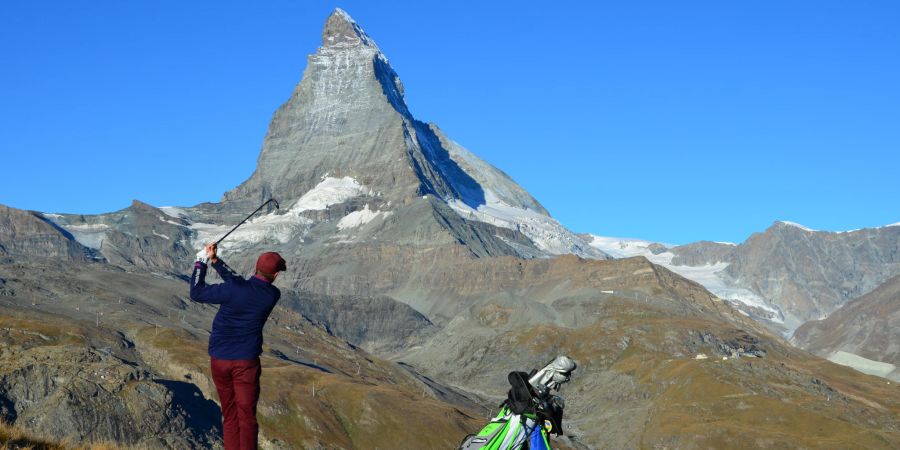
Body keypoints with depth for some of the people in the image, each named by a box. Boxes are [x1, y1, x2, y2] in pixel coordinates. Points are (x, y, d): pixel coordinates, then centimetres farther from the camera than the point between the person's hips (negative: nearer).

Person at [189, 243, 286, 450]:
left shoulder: (233, 290, -15)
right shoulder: (272, 295, -7)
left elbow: (196, 293, -5)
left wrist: (202, 261, 5)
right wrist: (216, 261, 8)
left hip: (219, 360, 1)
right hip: (246, 362, -1)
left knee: (229, 417, 12)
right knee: (247, 417, 5)